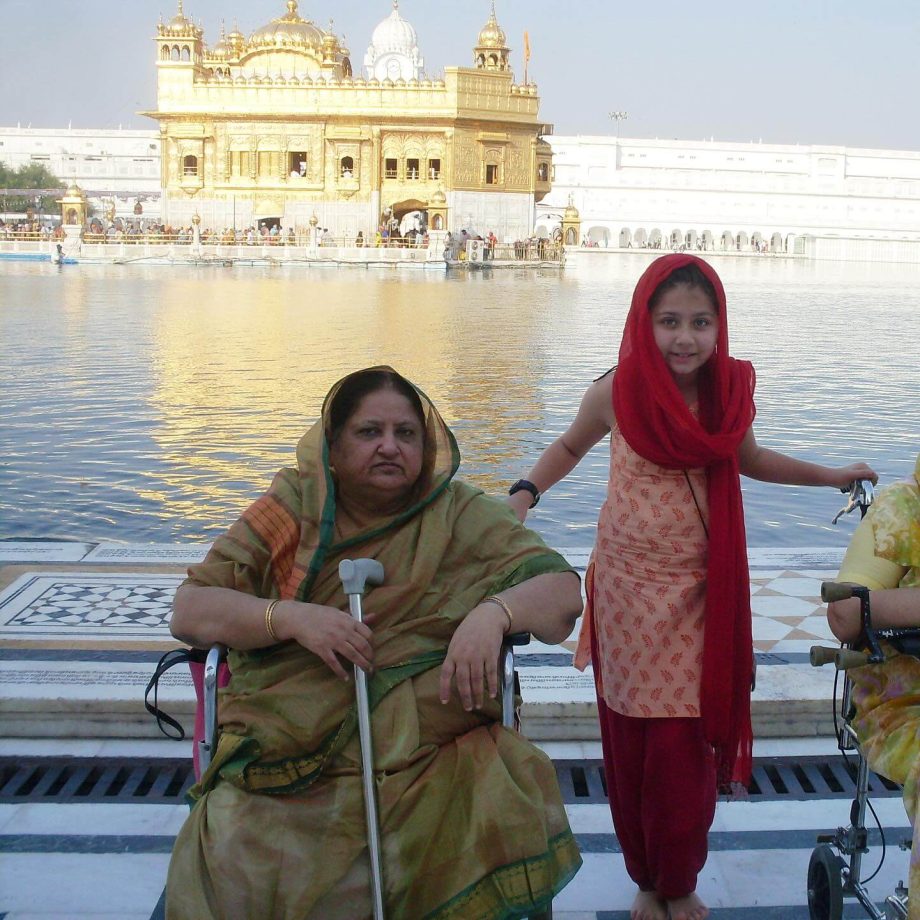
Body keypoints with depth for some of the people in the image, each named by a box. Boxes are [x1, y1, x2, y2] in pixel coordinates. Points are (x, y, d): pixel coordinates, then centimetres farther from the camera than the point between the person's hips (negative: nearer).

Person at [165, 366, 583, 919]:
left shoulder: (461, 517, 6)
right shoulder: (292, 509, 6)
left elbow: (564, 591, 1)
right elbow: (188, 611, 2)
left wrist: (493, 613, -21)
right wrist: (290, 617, -15)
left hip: (429, 752, 1)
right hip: (292, 753, 0)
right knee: (231, 863, -26)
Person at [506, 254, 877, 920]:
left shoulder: (732, 388, -5)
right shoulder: (616, 392, -11)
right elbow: (570, 446, 10)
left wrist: (829, 475, 13)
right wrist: (526, 492, -6)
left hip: (701, 592, 1)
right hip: (628, 587, -1)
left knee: (687, 745, 3)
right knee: (632, 742, 7)